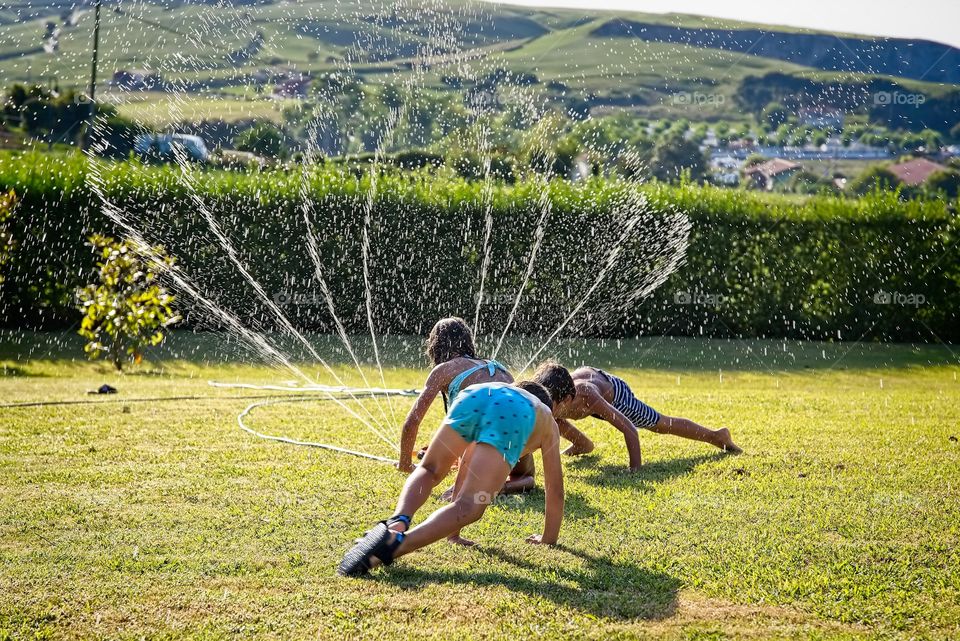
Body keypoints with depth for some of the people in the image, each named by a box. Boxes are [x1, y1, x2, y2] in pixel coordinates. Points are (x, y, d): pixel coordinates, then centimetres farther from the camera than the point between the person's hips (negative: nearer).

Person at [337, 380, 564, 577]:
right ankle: (395, 544, -30)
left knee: (429, 470, 21)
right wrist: (549, 538, 54)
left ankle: (398, 521, -10)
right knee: (469, 507, -8)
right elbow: (555, 489, 43)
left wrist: (453, 529, 58)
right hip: (516, 417, -2)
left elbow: (466, 469, 53)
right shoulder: (548, 422, 44)